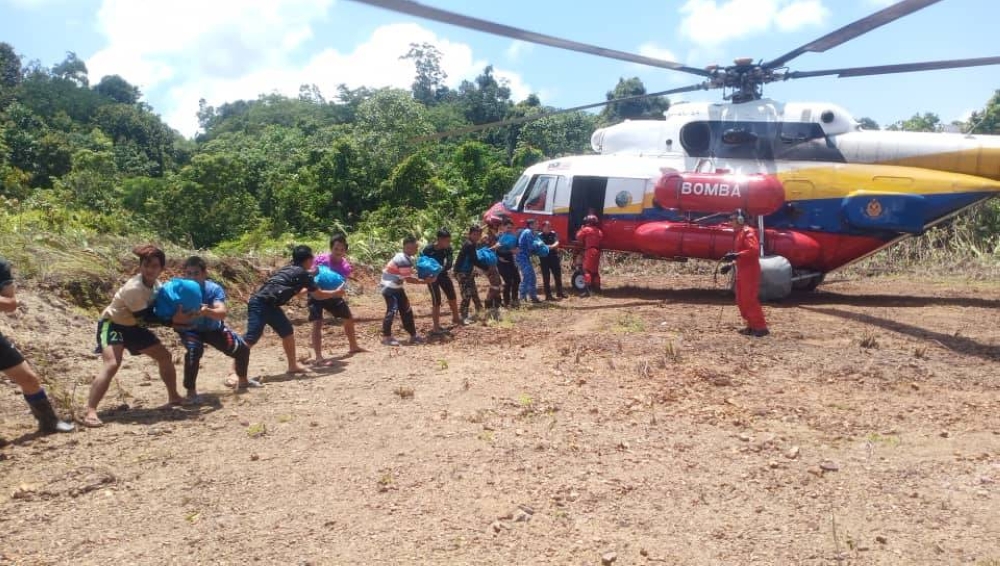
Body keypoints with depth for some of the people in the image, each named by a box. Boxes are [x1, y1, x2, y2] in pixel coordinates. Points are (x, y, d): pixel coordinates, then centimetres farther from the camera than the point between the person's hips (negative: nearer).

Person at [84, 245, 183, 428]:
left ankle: (174, 397, 29)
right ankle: (90, 413, -29)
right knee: (111, 364, -29)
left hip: (133, 326, 9)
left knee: (165, 356, 12)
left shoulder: (156, 284, -4)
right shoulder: (133, 288, -30)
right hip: (112, 324, -9)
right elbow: (147, 317, -27)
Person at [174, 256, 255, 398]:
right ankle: (191, 391, -18)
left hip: (213, 328, 2)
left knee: (242, 348, 5)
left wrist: (206, 311, -62)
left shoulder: (214, 289, -27)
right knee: (194, 350, -33)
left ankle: (242, 380, 34)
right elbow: (172, 318, -31)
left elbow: (222, 313, -42)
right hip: (190, 329, -2)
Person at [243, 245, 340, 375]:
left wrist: (308, 289, 48)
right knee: (251, 338, -14)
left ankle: (293, 366, 24)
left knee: (287, 332, 15)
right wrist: (336, 293, 19)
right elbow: (319, 295, 5)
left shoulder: (290, 269, 21)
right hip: (260, 304, -10)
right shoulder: (303, 274, -4)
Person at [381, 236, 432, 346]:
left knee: (406, 310, 11)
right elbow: (408, 279, -24)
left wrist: (424, 278, -9)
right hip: (389, 287, -10)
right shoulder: (403, 260, -25)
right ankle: (386, 337, -3)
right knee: (392, 310, -14)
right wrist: (424, 281, -19)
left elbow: (411, 275, 6)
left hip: (397, 287, 10)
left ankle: (413, 335, 18)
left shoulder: (409, 258, 6)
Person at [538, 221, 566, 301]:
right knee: (546, 278, 0)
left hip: (554, 257, 3)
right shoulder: (539, 236, -1)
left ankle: (559, 293, 25)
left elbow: (557, 243, -10)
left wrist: (552, 246, -31)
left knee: (558, 276, 11)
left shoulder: (553, 234, 5)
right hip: (544, 259, -3)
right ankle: (548, 295, 5)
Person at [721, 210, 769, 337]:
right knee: (741, 300, 12)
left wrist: (736, 255, -31)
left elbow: (754, 250, -27)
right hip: (742, 271, 11)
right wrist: (731, 265, 19)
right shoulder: (739, 233, 17)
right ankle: (752, 326, 19)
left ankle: (761, 327, -6)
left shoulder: (748, 232, -14)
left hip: (750, 272, -11)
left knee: (750, 300, -10)